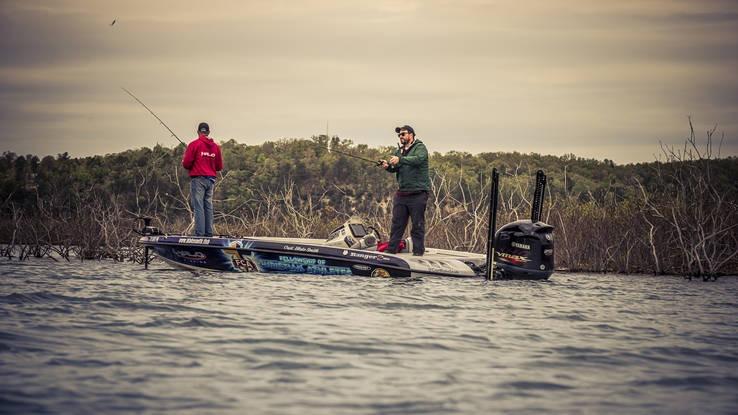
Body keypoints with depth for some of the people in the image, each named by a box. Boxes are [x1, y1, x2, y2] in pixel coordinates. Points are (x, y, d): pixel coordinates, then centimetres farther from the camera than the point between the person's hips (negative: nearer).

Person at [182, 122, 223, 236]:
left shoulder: (194, 144, -7)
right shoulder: (215, 146, 8)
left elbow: (186, 163, -9)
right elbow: (219, 167, 11)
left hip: (198, 178, -5)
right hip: (211, 180, 5)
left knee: (198, 206, -6)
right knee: (208, 206, 9)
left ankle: (199, 233, -11)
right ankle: (209, 232, 8)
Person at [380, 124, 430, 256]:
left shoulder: (420, 147, -1)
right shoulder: (399, 150, 19)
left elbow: (418, 159, -23)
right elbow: (395, 169, 8)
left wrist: (400, 160, -32)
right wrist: (388, 166, -15)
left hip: (417, 194, -6)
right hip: (401, 194, 6)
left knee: (418, 225, -1)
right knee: (397, 224, 6)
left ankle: (418, 252, 3)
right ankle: (391, 250, 8)